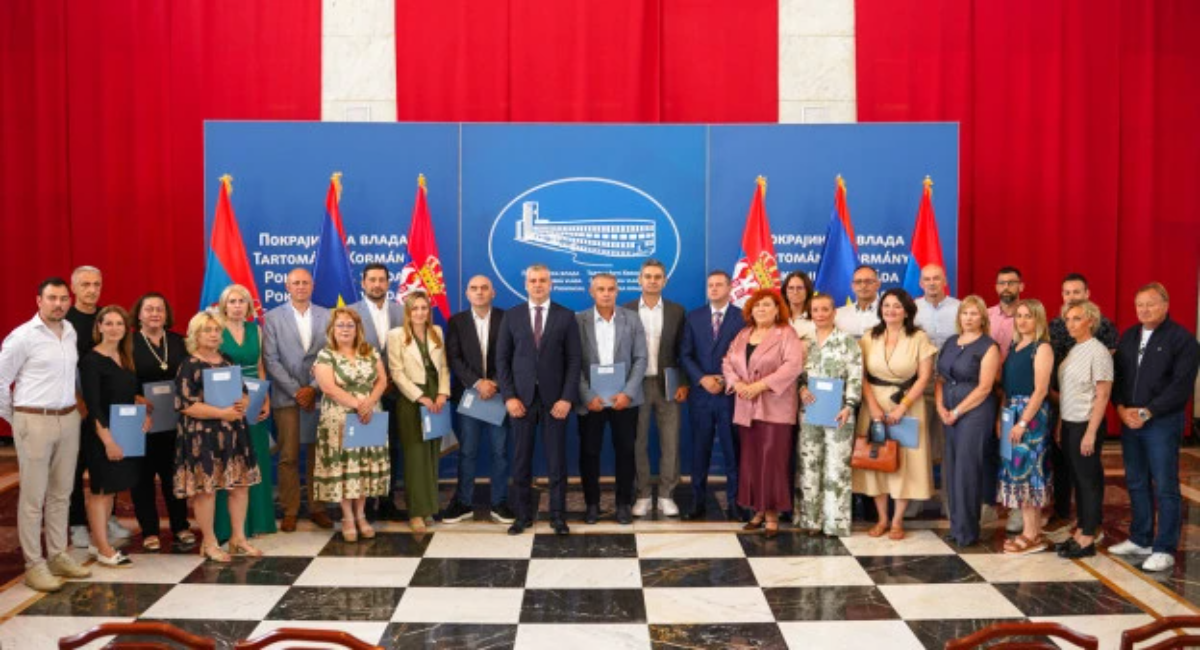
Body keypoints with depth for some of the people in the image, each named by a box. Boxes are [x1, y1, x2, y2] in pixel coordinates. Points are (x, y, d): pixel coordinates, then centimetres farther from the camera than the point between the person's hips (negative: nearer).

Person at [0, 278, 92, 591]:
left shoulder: (71, 333, 6)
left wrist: (72, 408, 9)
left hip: (68, 419, 6)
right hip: (34, 422, -6)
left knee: (61, 493, 13)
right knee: (33, 497, 1)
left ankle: (58, 555, 24)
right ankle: (34, 564, 9)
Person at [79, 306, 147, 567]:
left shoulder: (126, 358, 10)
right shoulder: (92, 360, -13)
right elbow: (93, 405, -17)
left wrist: (145, 413, 0)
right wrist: (107, 439, -22)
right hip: (101, 435, -7)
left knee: (111, 488, 12)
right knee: (100, 489, 0)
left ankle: (98, 543, 22)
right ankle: (104, 550, 6)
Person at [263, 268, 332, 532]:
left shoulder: (326, 316, 7)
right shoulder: (272, 317, 3)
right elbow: (270, 359, -3)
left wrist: (313, 388, -7)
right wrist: (296, 391, -9)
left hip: (319, 395, 1)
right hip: (287, 396, -1)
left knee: (318, 455, 5)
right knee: (288, 457, 1)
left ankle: (317, 508, 15)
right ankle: (289, 511, 10)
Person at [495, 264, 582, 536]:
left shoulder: (565, 316, 3)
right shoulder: (512, 316, 6)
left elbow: (574, 360, 0)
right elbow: (502, 359, 5)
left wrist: (567, 398, -9)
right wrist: (509, 396, -5)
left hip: (554, 399, -1)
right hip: (522, 398, 1)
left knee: (556, 459, 3)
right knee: (521, 459, 5)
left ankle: (558, 515, 13)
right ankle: (523, 514, 16)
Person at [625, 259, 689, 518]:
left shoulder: (677, 311, 5)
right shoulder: (626, 311, 3)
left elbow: (683, 351, 5)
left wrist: (683, 383, -3)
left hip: (668, 385, 1)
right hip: (637, 385, 0)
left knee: (670, 443, 2)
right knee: (638, 444, 4)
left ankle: (666, 496, 11)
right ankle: (643, 496, 14)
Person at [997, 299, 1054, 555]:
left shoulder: (1042, 348, -8)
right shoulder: (1015, 346, 14)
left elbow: (1040, 390, -15)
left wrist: (1022, 422, -18)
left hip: (1032, 414, -7)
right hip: (1011, 413, 7)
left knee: (1026, 468, -6)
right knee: (1018, 469, 8)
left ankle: (1032, 536, 1)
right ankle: (1032, 531, 15)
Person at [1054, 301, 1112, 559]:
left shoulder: (1098, 352, -12)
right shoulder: (1073, 351, 10)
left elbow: (1102, 395, -15)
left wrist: (1091, 433, -18)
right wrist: (1060, 424, 10)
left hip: (1085, 424, -7)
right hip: (1069, 423, 7)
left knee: (1088, 479, 1)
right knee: (1076, 479, 12)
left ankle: (1088, 540, 9)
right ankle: (1080, 531, 21)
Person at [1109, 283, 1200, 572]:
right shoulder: (1129, 336, 13)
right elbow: (1116, 375, 12)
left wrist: (1147, 412, -15)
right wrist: (1121, 408, -4)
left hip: (1163, 421, -6)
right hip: (1130, 420, 6)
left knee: (1165, 488, -2)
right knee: (1136, 484, 13)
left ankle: (1165, 550, 5)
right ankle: (1140, 541, 24)